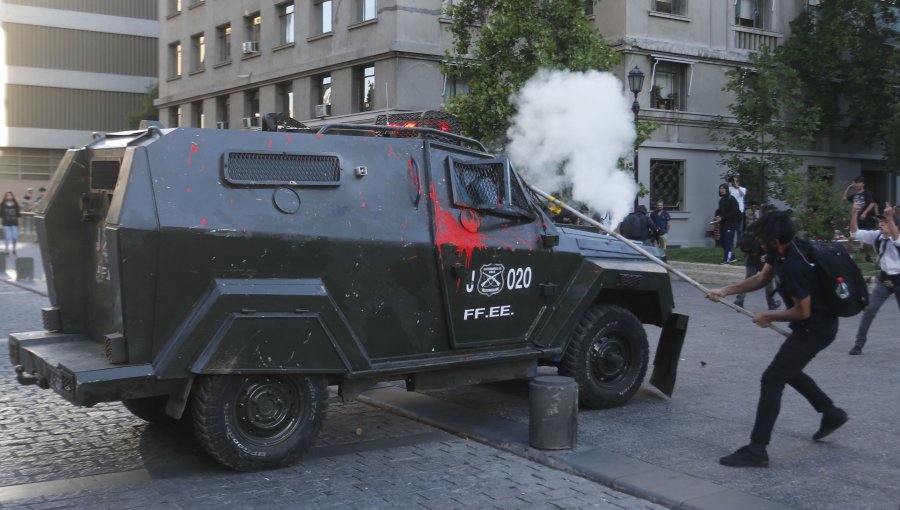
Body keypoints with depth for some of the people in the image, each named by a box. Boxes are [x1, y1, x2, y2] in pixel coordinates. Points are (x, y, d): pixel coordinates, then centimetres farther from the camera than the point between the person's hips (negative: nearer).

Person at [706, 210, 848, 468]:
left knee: (772, 379, -13)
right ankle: (832, 414, 43)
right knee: (788, 370, 28)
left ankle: (756, 450, -13)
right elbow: (761, 278, 11)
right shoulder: (781, 251, -3)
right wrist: (725, 291, 1)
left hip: (815, 329, -10)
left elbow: (802, 311, -25)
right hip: (813, 324, 10)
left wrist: (768, 317, -11)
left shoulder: (793, 266, -31)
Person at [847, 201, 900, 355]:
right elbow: (855, 233, -10)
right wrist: (853, 214, -25)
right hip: (884, 279, 4)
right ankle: (859, 343, 3)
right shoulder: (876, 235, -5)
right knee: (869, 310, -4)